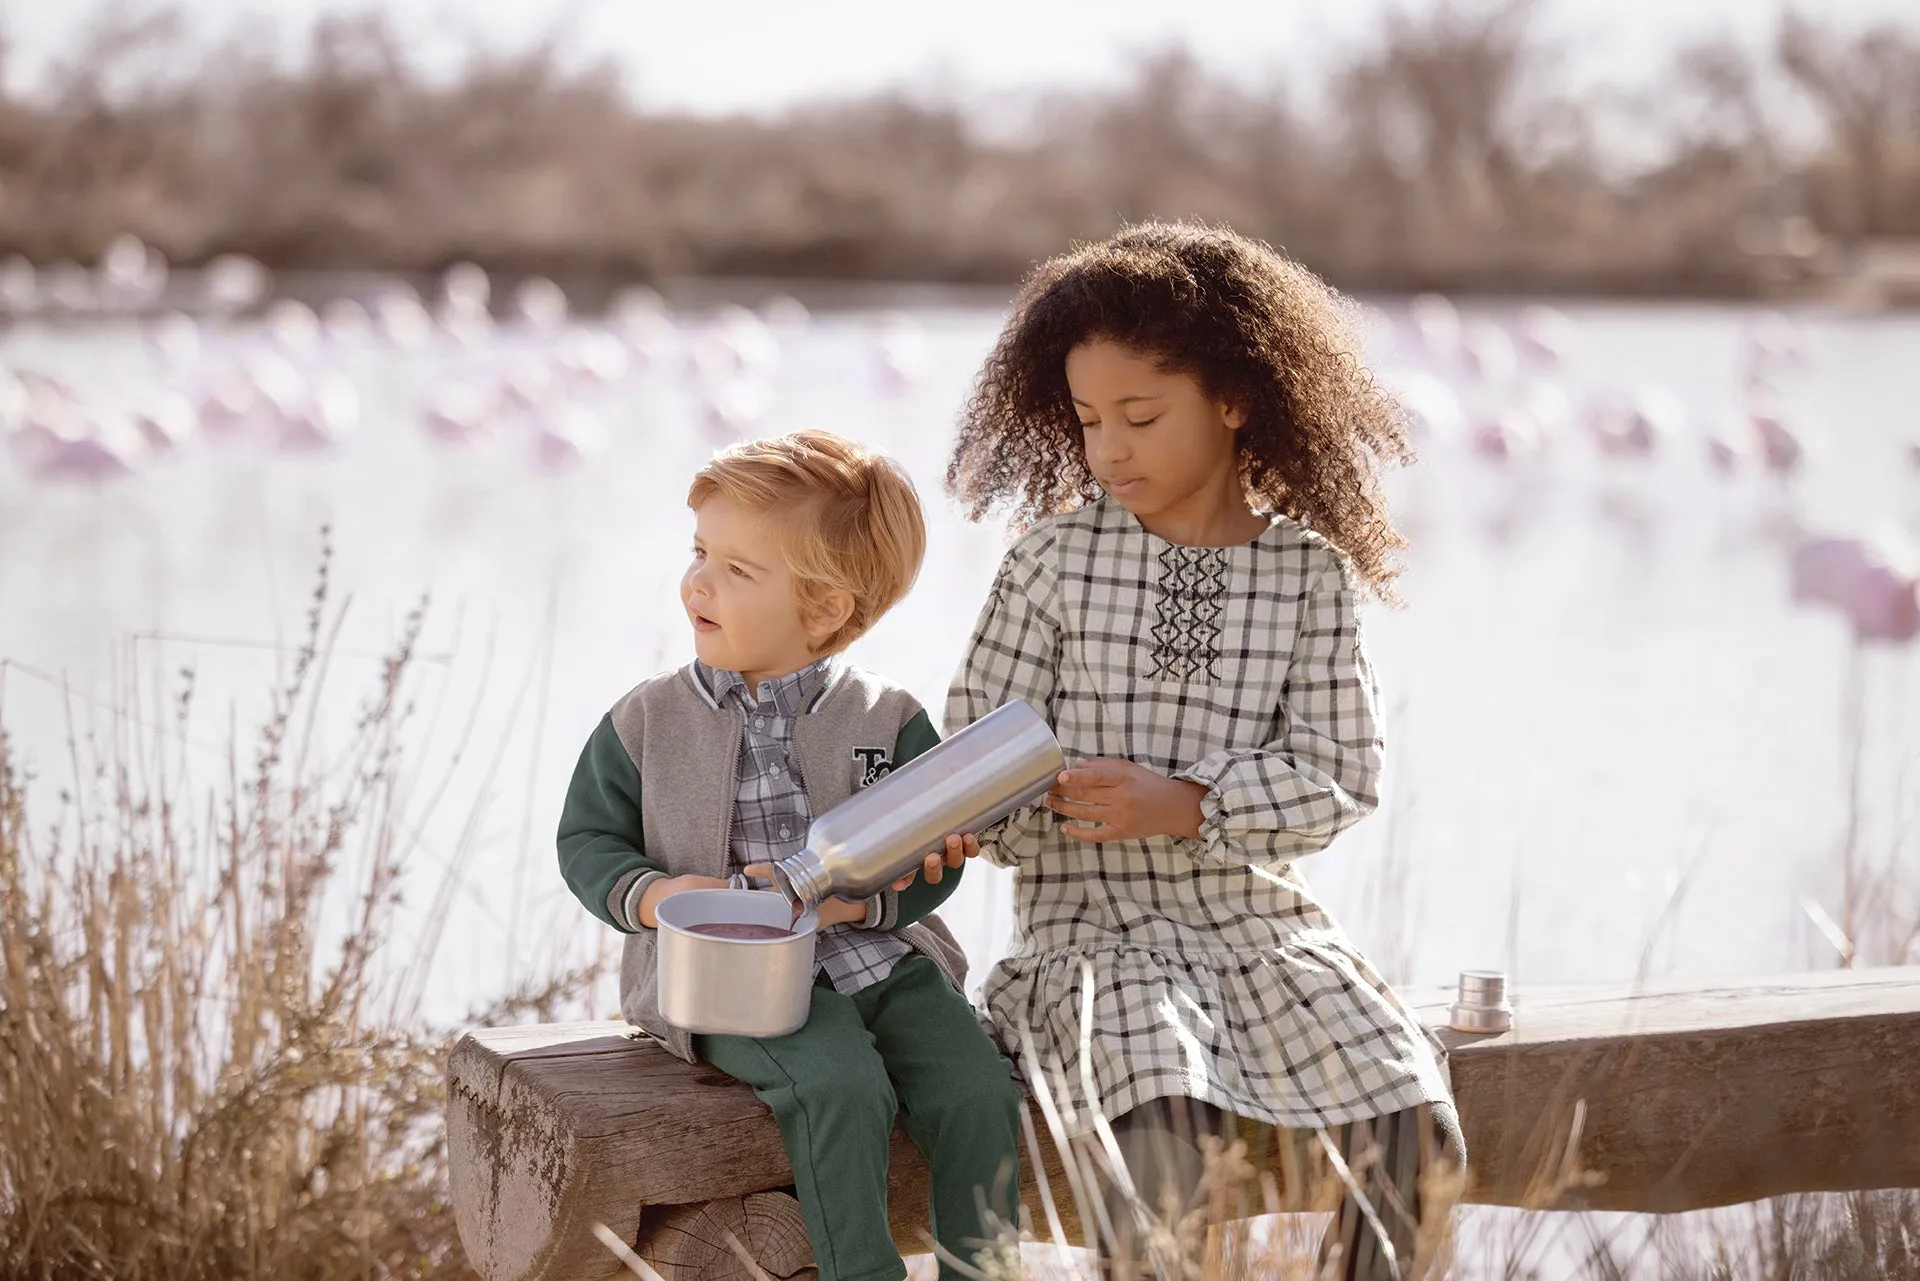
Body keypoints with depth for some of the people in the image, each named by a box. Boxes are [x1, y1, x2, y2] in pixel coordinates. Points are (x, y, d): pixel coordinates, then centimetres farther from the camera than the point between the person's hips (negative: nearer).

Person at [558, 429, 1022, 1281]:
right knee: (842, 1088, -29)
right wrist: (651, 895, -12)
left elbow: (933, 864, 2)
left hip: (880, 955, 2)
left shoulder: (890, 722, 3)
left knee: (976, 1092, -18)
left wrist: (856, 898, -17)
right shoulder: (648, 723, 4)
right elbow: (588, 838, 9)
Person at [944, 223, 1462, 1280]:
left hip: (1257, 918, 2)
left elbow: (1336, 779, -3)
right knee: (1164, 1132, -31)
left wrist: (1183, 807, -17)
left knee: (1413, 1128, -18)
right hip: (1095, 926, -2)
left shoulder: (1312, 574, 2)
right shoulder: (1057, 553, 1)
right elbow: (980, 738, 3)